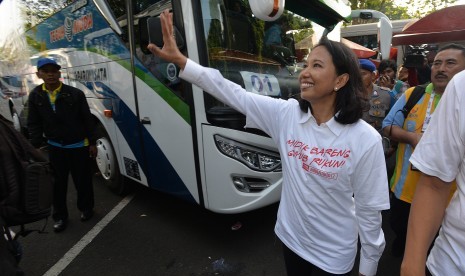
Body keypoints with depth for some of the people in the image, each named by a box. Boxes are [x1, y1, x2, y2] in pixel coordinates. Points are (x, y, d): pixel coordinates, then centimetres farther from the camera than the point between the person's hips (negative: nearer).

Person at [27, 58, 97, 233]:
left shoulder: (75, 93, -8)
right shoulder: (35, 96, 0)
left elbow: (87, 120, -4)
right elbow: (34, 124, 4)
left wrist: (92, 142, -3)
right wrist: (36, 146, -3)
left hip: (79, 146, -2)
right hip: (54, 147, 2)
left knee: (83, 180, 10)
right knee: (58, 183, 9)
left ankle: (86, 208, 33)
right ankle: (60, 216, 26)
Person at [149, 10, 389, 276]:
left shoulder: (366, 140, -20)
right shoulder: (286, 113, -12)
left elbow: (369, 210, -13)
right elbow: (233, 93, -12)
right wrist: (179, 59, -15)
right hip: (291, 237, 4)